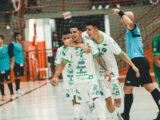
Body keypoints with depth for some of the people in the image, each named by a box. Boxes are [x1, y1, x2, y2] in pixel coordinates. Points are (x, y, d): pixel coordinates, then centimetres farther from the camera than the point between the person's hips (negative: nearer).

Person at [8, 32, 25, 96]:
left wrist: (23, 62, 20)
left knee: (19, 76, 8)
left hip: (21, 63, 8)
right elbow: (11, 54, -13)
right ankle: (17, 90, -3)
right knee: (17, 76, -6)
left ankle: (18, 89, 13)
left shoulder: (19, 44, 17)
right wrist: (12, 63, -19)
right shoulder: (12, 44, -8)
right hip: (16, 63, -8)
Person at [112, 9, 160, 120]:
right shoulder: (133, 30, 23)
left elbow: (130, 23, -30)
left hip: (137, 61, -10)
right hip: (142, 61, 10)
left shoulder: (133, 28, -7)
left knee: (127, 88, -5)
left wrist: (120, 13, -20)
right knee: (149, 87, 4)